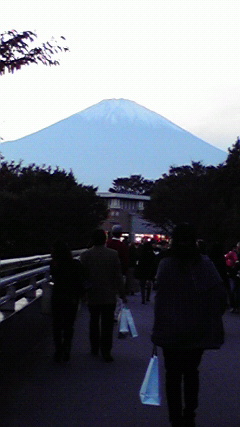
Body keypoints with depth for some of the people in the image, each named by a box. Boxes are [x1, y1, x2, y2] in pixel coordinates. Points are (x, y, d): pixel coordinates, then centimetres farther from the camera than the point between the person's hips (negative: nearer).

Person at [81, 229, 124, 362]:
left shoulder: (85, 255, -6)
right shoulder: (113, 254, -7)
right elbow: (118, 275, -4)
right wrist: (121, 292, 5)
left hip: (92, 296, 1)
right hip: (109, 296, -1)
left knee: (94, 322, 17)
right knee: (107, 324, 1)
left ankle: (94, 348, 24)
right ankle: (106, 351, -2)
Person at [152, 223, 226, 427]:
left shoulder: (166, 264, -10)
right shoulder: (205, 263, -4)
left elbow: (161, 298, -14)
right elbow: (220, 293, -9)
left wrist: (159, 326, -7)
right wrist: (212, 318, 3)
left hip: (172, 331, -3)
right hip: (199, 331, 3)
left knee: (174, 374, 10)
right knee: (192, 371, 20)